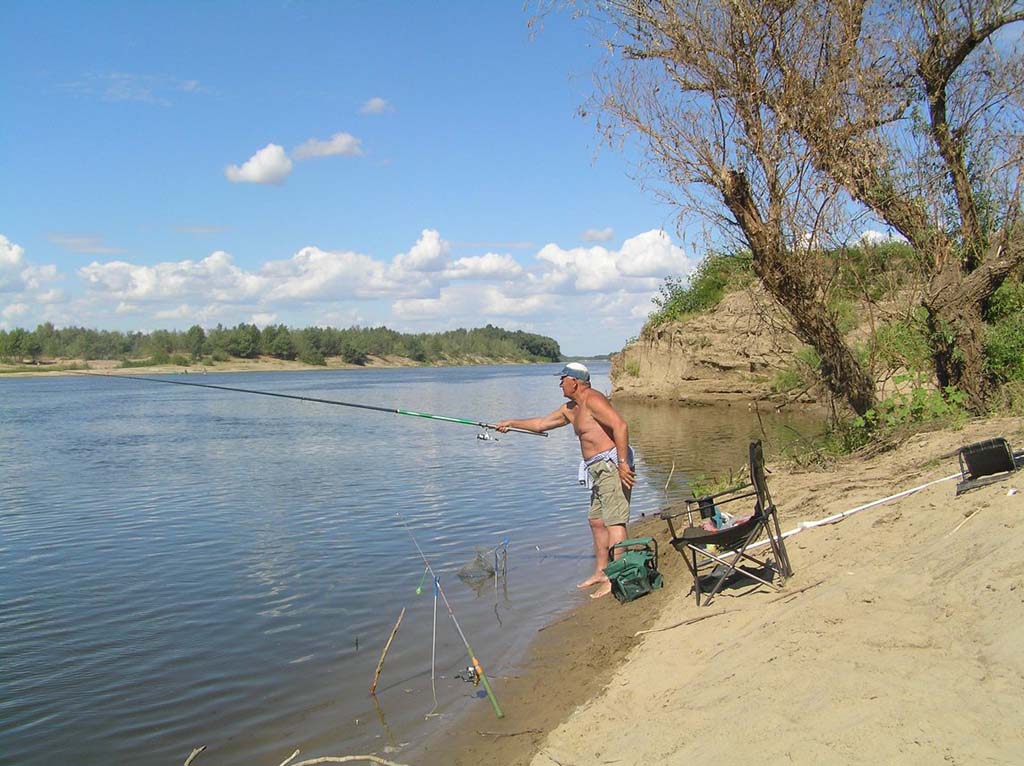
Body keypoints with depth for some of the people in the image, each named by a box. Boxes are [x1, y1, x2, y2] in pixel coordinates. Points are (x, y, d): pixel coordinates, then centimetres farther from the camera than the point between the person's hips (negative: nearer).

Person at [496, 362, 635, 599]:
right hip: (599, 470, 11)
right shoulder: (571, 409, 19)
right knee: (597, 521, 15)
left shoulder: (593, 400, -12)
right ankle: (601, 572, 23)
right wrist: (512, 423, 34)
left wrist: (623, 463, -27)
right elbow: (542, 423, 32)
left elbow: (620, 426, -23)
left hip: (612, 465, -11)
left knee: (614, 521, -13)